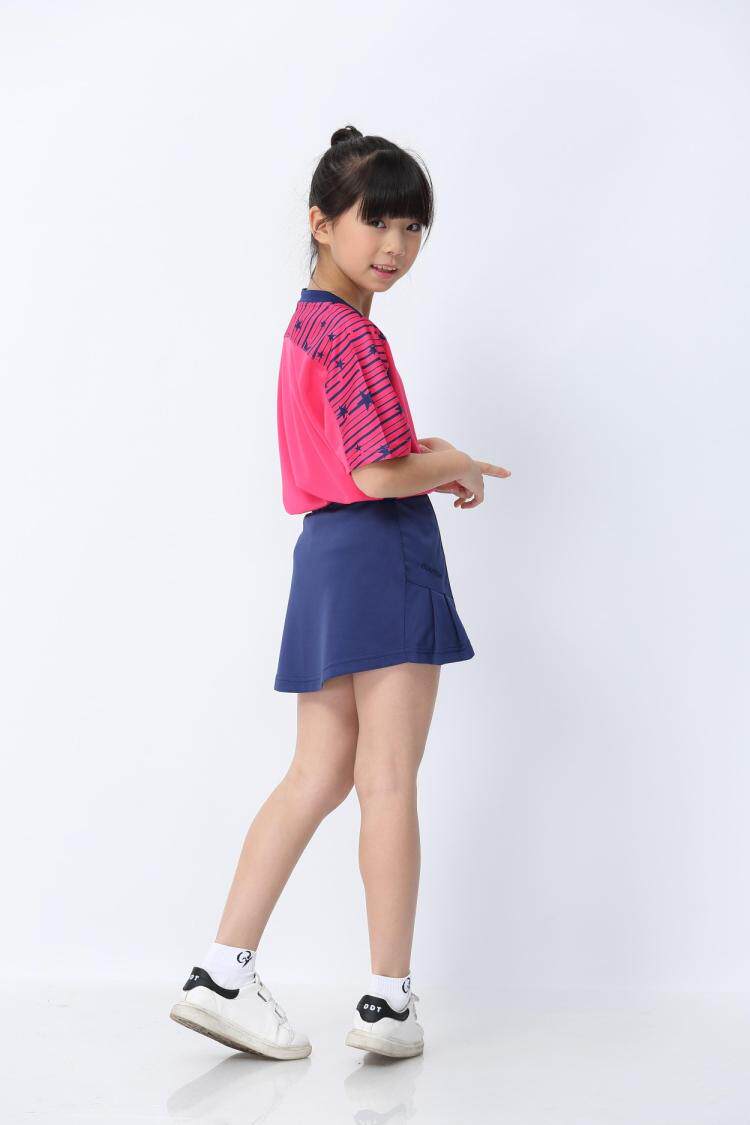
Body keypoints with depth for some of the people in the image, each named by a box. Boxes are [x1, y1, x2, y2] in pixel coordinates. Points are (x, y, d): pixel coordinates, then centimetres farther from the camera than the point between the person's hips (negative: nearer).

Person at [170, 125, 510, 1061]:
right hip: (383, 553, -9)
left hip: (328, 556, 9)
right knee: (389, 781, -1)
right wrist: (460, 469, -2)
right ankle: (388, 999, 8)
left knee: (319, 776, 11)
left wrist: (426, 459, 12)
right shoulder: (351, 334, -13)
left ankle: (222, 972, 11)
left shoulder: (308, 327, 18)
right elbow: (380, 473, -20)